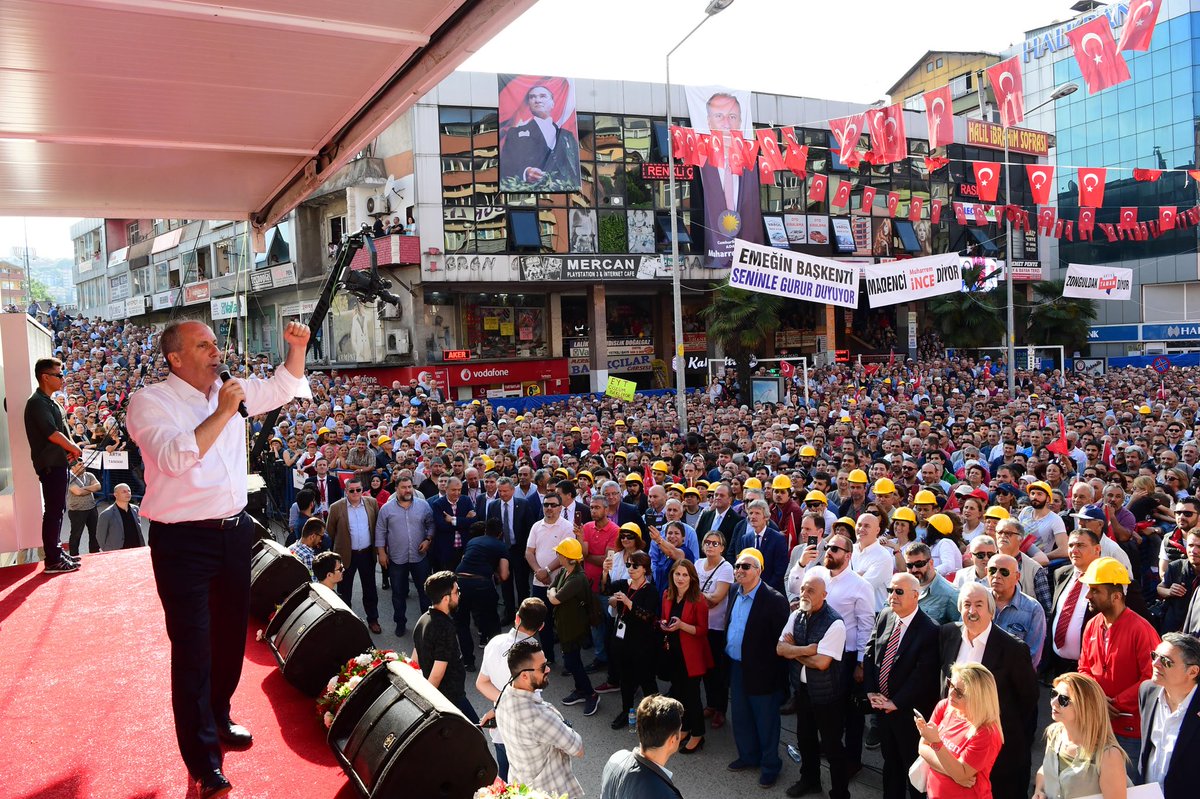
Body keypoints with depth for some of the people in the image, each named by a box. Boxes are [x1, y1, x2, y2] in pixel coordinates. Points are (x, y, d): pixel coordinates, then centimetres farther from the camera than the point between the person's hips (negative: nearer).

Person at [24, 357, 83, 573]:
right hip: (50, 464, -10)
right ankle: (52, 560, -3)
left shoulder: (49, 402, 17)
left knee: (58, 509, 16)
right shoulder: (37, 402, -14)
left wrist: (70, 449, 2)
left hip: (57, 462, 10)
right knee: (53, 511, -7)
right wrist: (73, 448, -8)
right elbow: (52, 433, -21)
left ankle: (56, 553, 25)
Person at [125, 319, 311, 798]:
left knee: (231, 633, 18)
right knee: (193, 646, -2)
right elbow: (175, 457, -25)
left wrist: (296, 347, 3)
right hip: (183, 542, -6)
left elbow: (284, 388, 19)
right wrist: (222, 412, -24)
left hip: (234, 532, 6)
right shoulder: (149, 401, -10)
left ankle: (217, 719, 39)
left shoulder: (231, 391, 8)